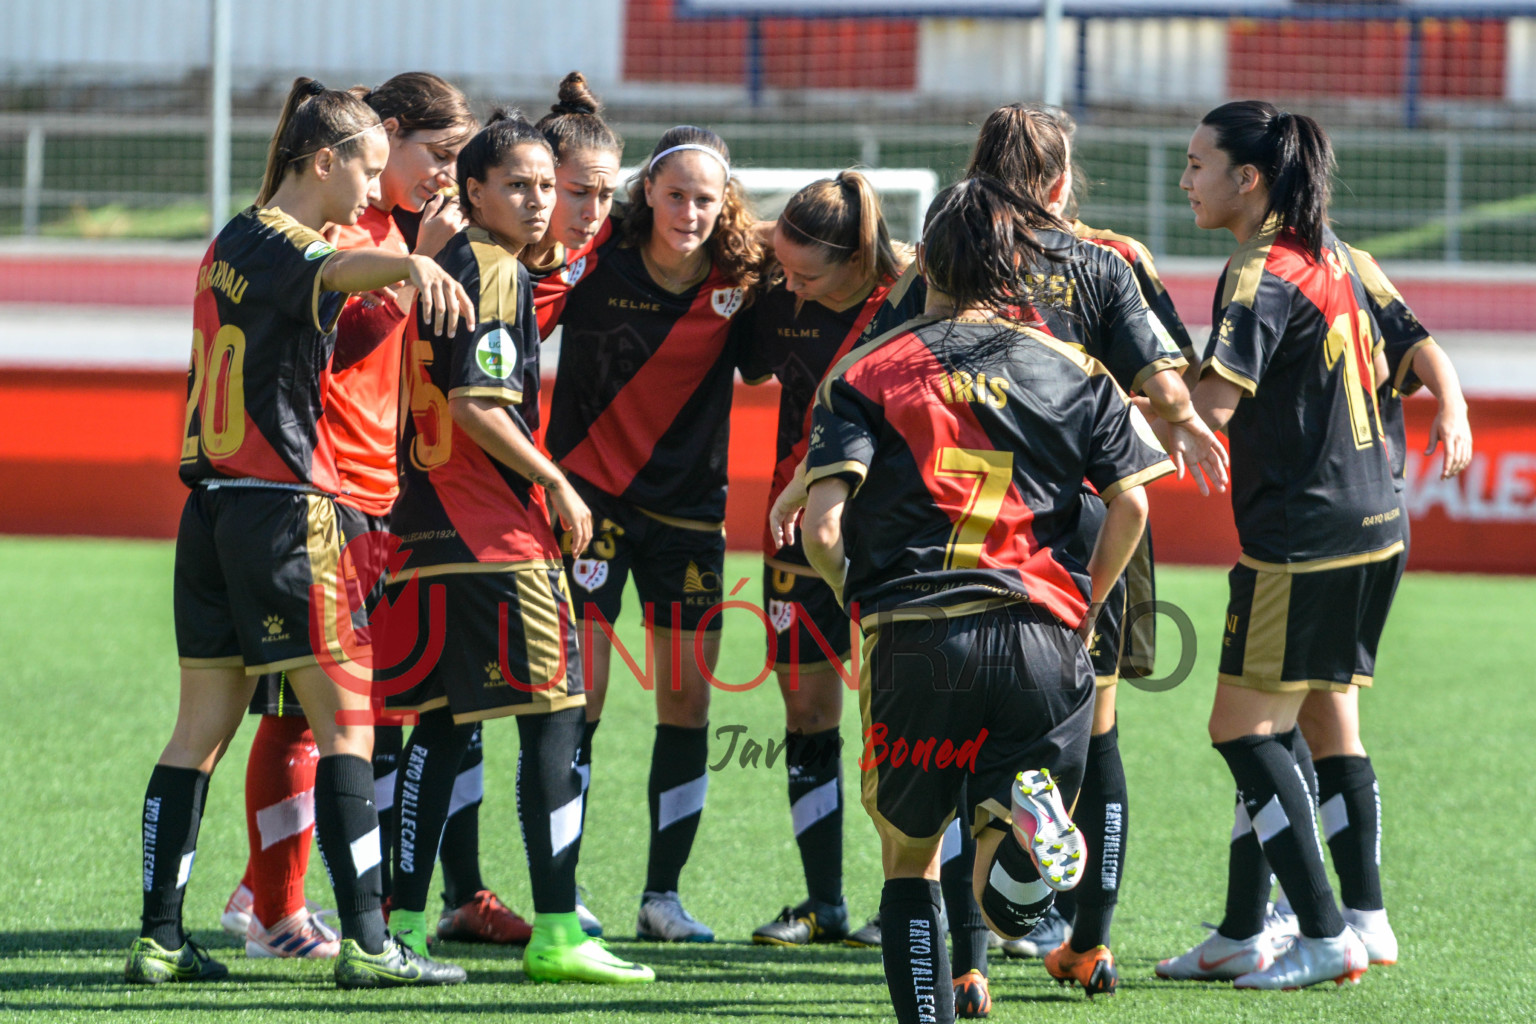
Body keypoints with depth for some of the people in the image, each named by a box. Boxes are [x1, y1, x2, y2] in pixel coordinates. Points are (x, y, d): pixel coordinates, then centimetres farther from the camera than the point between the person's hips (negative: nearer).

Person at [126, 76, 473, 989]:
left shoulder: (231, 244, 16)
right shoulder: (281, 244, -12)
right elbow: (335, 270, -37)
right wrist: (413, 265, -57)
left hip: (213, 504, 9)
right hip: (286, 510, -9)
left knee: (204, 725, 9)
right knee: (347, 723, -4)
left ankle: (160, 938, 8)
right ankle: (366, 941, -7)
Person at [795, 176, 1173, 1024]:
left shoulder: (867, 373, 9)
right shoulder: (1073, 372, 14)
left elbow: (822, 526, -2)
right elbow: (1130, 506, 6)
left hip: (915, 637, -1)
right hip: (1042, 635, 1)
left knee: (909, 859, 20)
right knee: (1007, 906, 5)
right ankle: (1030, 821, -29)